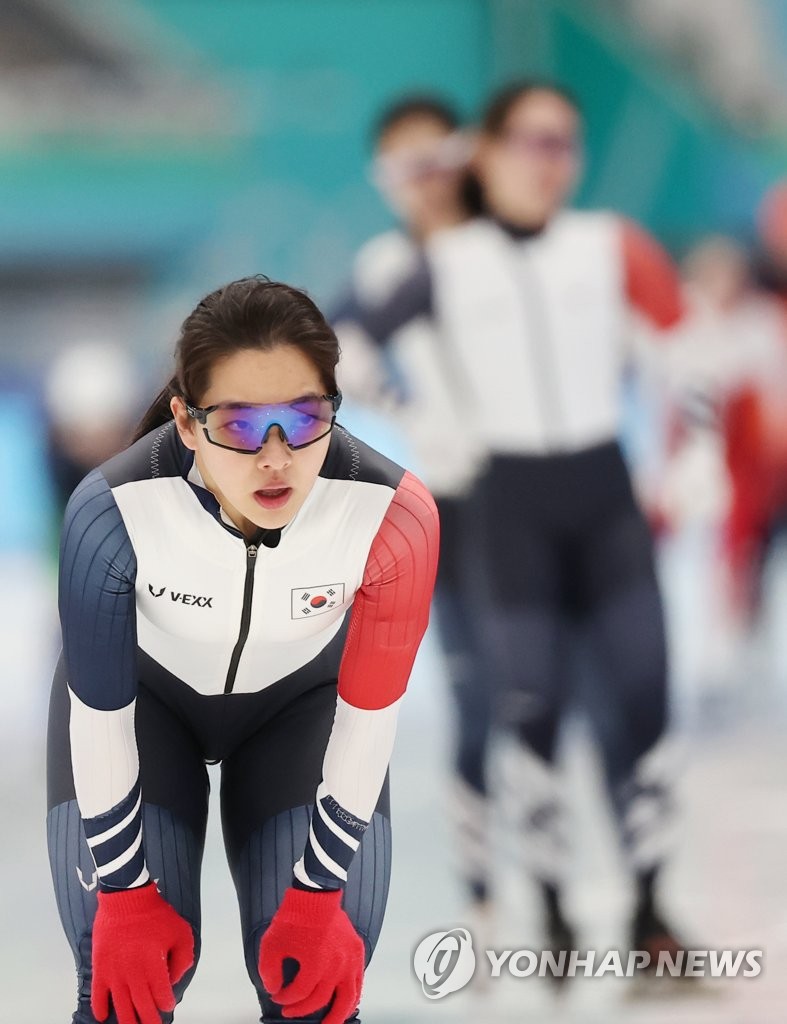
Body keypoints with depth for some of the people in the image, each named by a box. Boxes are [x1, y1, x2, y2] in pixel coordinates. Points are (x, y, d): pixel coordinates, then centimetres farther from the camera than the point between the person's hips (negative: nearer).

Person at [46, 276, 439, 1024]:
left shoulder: (393, 517, -36)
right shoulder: (112, 512, -38)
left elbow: (369, 714, -20)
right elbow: (100, 712, -22)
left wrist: (319, 897, -14)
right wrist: (127, 894, -14)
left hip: (301, 697, 1)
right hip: (144, 690, -1)